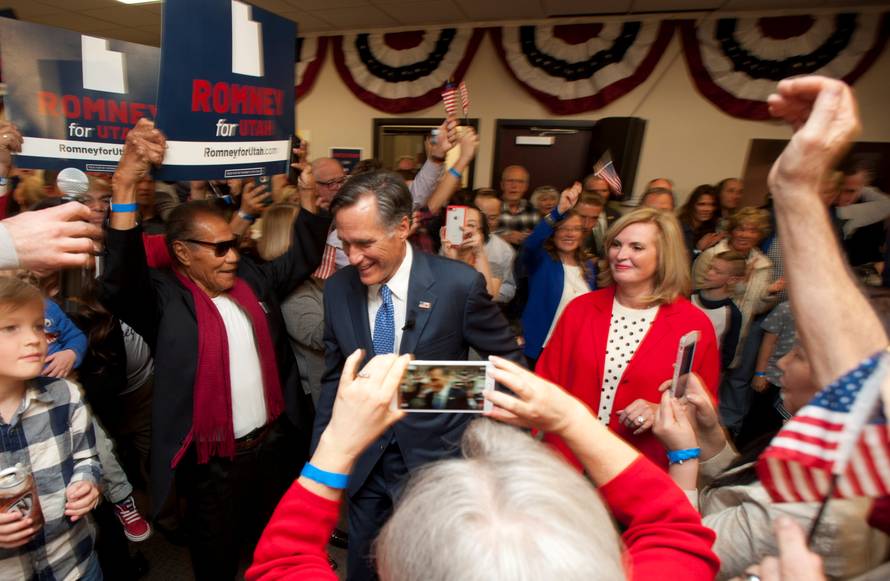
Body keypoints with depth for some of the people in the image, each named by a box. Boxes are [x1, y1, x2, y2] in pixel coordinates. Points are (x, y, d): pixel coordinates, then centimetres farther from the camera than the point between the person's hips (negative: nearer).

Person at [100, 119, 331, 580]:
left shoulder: (252, 279, 1)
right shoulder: (164, 300, -15)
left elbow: (304, 257, 7)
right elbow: (120, 281, -33)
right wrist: (126, 185, -44)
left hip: (273, 442, 5)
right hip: (213, 461, -4)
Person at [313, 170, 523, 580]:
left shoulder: (459, 284, -18)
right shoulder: (338, 288, -6)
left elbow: (508, 361, -5)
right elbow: (335, 377, 5)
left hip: (436, 459, -3)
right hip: (363, 464, 4)